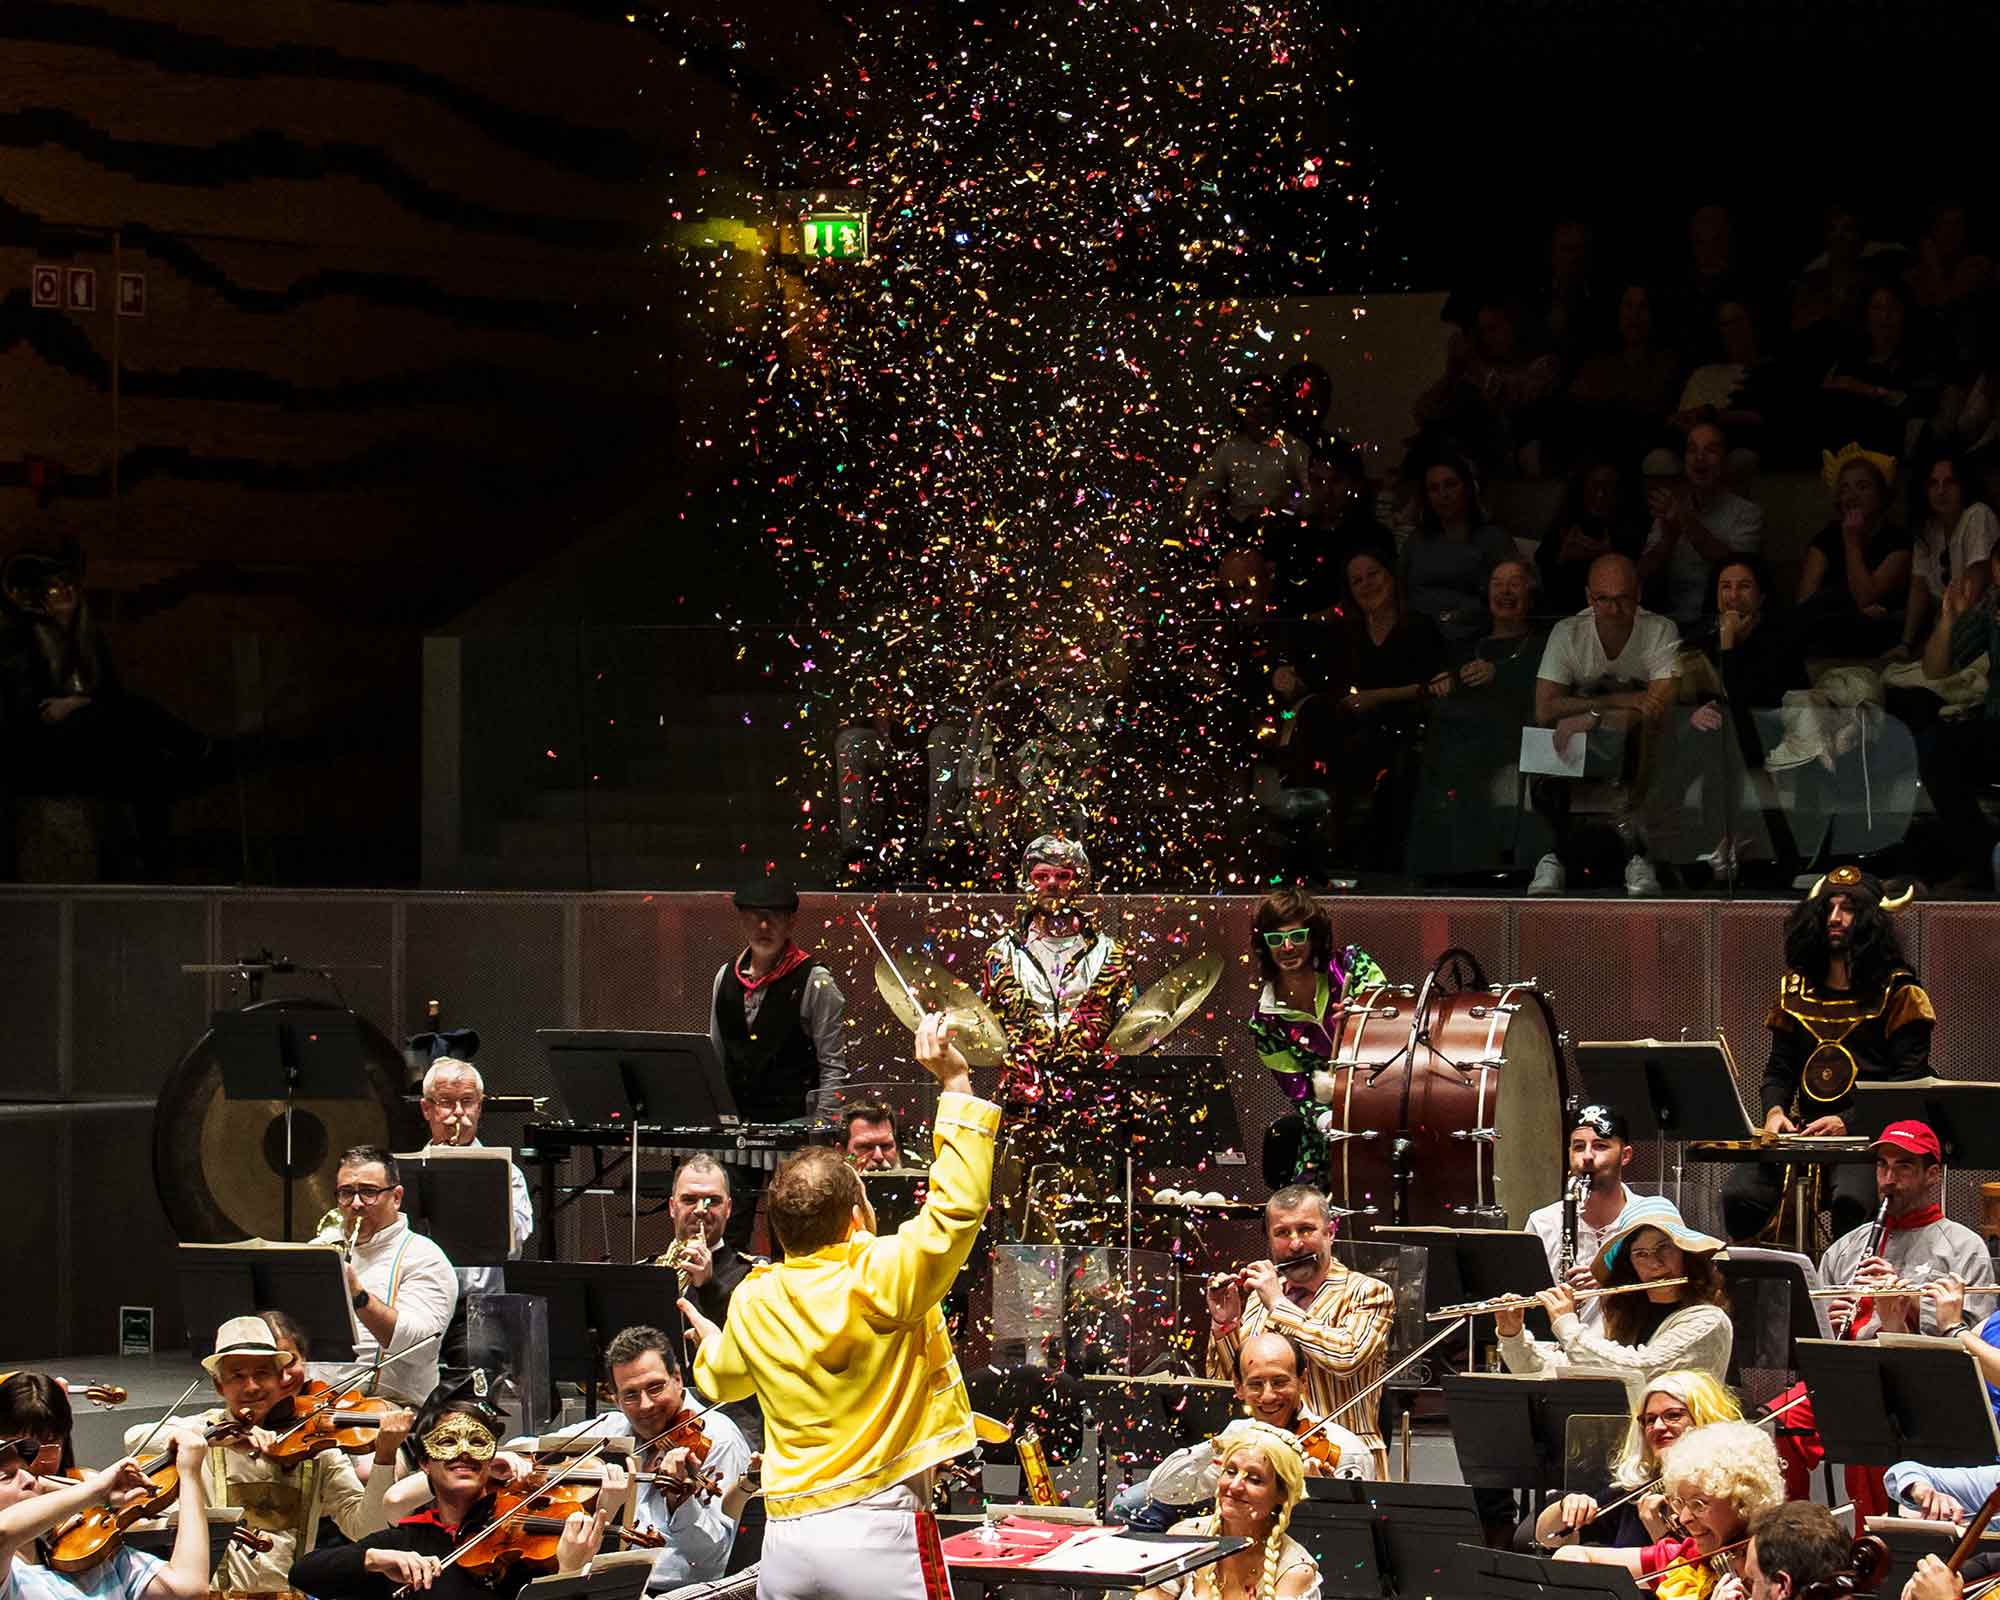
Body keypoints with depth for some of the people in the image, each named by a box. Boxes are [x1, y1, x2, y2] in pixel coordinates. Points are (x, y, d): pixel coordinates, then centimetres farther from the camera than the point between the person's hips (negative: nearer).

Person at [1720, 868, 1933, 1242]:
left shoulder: (1897, 992, 3)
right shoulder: (1796, 988, 18)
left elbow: (1909, 1080, -4)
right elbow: (1779, 1068, 20)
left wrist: (1849, 1122, -17)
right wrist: (1775, 1111, -3)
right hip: (1806, 1133, 5)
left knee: (1850, 1200, -37)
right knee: (1739, 1194, -21)